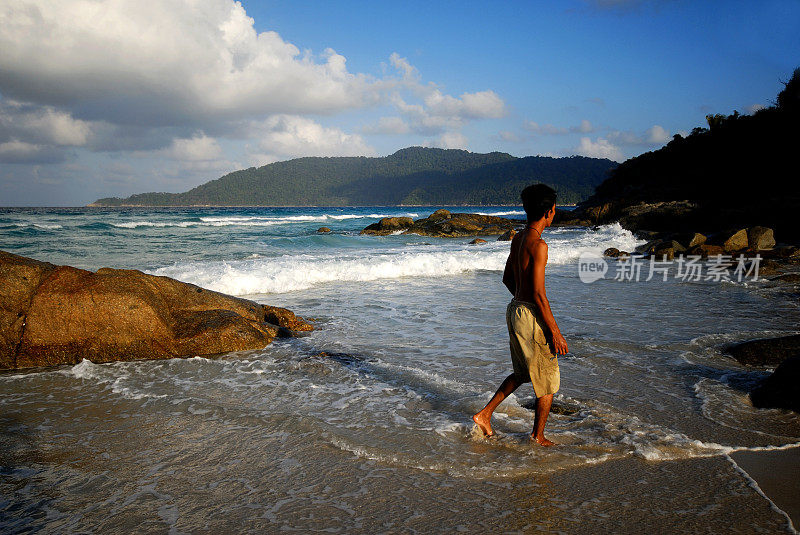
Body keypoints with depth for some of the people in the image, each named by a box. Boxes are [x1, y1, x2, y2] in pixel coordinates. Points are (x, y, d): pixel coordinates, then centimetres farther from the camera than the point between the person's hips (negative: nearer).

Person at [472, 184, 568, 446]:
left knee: (522, 372, 25)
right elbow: (538, 294, -22)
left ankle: (484, 414, 23)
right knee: (548, 380, 9)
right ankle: (538, 436, 22)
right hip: (532, 317, -9)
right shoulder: (538, 244, -20)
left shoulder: (517, 239, 7)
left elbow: (508, 279, 17)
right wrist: (555, 332, -18)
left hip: (514, 309, 9)